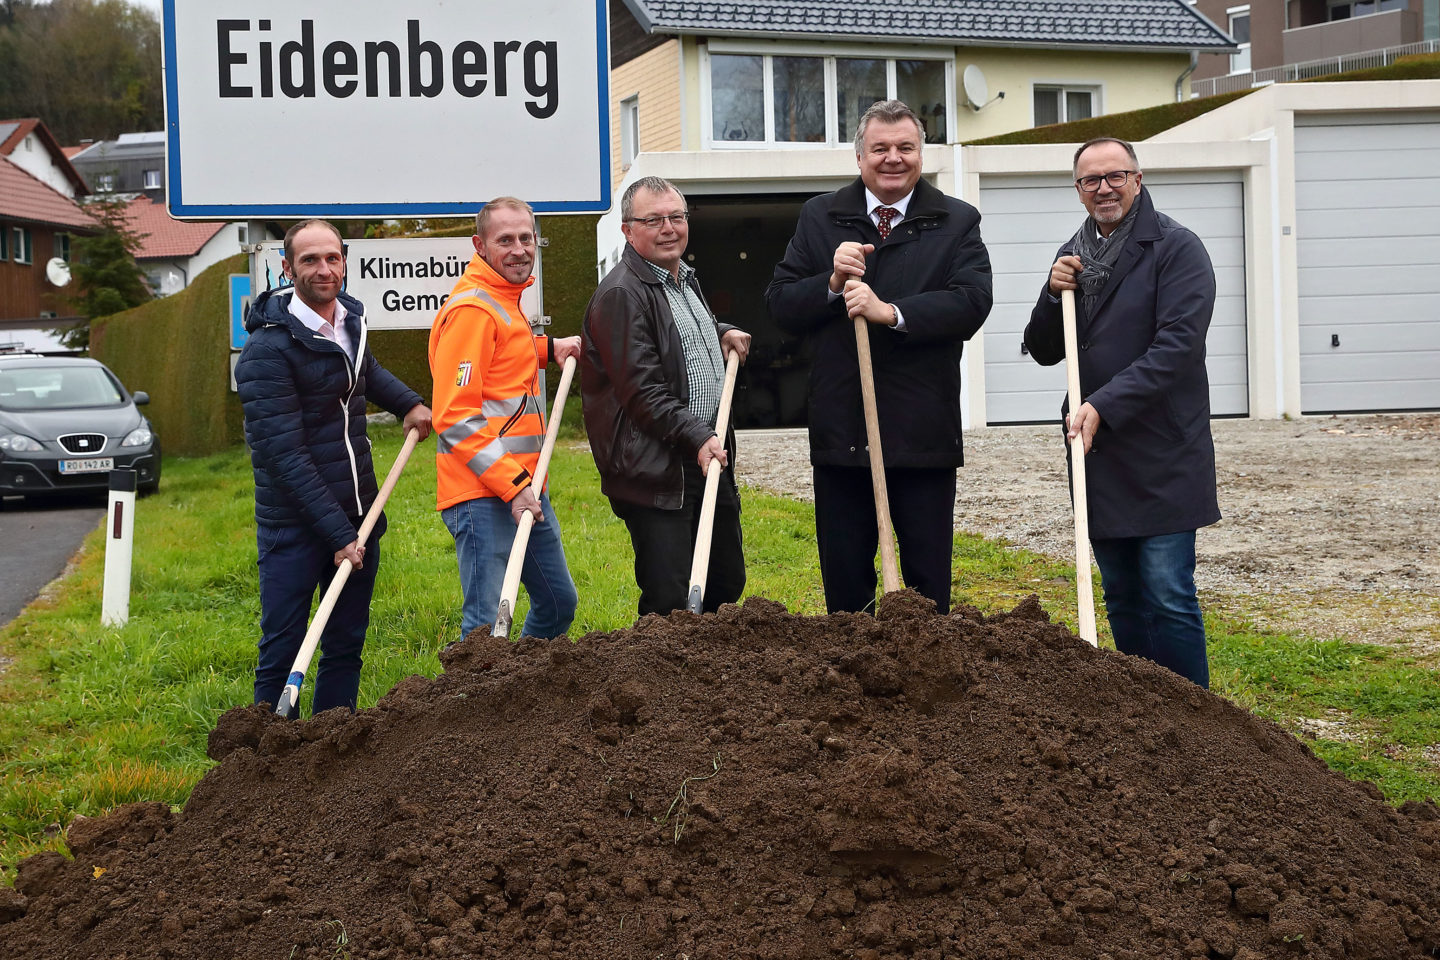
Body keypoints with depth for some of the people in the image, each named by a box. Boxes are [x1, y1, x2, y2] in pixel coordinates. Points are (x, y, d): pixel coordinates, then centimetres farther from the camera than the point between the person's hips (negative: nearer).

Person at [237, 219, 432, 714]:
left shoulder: (350, 318, 8)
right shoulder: (268, 348, -16)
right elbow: (284, 455, -19)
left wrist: (408, 402, 21)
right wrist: (337, 534, -21)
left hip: (358, 517, 7)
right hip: (295, 525, -7)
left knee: (346, 645, 13)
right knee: (282, 653, -2)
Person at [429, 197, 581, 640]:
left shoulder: (504, 300, 16)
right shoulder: (472, 308, -15)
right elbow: (455, 417, -20)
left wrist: (548, 348, 20)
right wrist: (512, 484, -23)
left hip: (525, 485, 10)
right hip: (485, 493, -10)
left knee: (558, 602, 20)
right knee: (487, 626, -11)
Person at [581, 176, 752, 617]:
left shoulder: (685, 279, 17)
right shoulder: (620, 295, -14)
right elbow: (642, 392, -20)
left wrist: (720, 333, 20)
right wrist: (696, 437, -27)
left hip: (708, 462, 9)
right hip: (655, 471, -9)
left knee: (727, 583, 16)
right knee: (670, 601, -9)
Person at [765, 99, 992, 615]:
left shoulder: (957, 222, 4)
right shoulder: (819, 217, 9)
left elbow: (972, 301, -11)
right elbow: (780, 305, 5)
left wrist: (891, 312, -20)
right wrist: (833, 282, -13)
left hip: (924, 432, -1)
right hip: (841, 431, 2)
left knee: (928, 581, 6)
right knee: (844, 578, 9)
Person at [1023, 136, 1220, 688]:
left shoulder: (1176, 249, -7)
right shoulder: (1074, 256, 14)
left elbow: (1176, 345, -16)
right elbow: (1044, 352, 16)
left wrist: (1104, 406, -22)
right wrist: (1053, 295, -3)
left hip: (1161, 454, -6)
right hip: (1097, 454, 6)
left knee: (1169, 600, -8)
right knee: (1122, 599, 12)